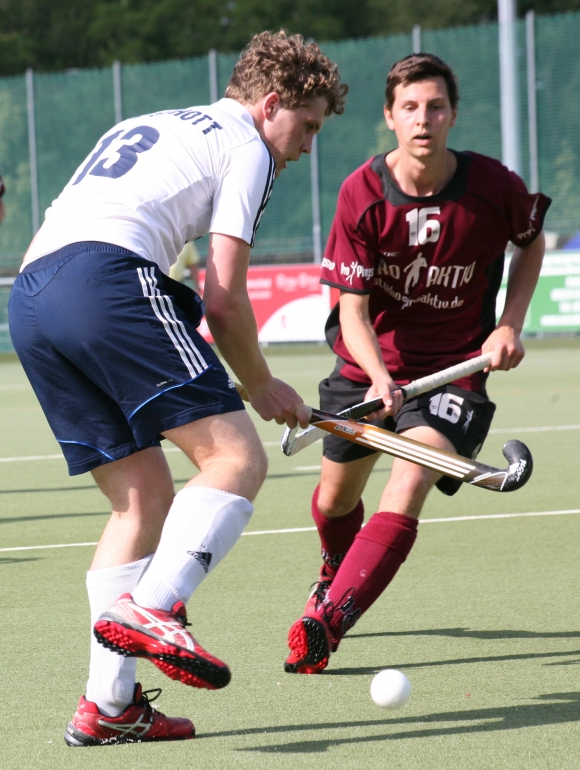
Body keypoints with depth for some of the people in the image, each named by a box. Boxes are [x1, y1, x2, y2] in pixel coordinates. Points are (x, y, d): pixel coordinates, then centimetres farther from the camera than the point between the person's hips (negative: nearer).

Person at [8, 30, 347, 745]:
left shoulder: (141, 126, 35)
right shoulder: (246, 147, 10)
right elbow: (223, 297, 3)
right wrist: (262, 387, 18)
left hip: (27, 294, 8)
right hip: (107, 277, -8)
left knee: (146, 499, 11)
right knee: (235, 455, -10)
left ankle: (108, 706, 5)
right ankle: (148, 610, -29)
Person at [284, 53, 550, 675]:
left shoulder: (494, 187, -16)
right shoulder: (362, 193, -17)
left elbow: (531, 241, 9)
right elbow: (352, 308, -17)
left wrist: (509, 325, -4)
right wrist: (378, 378, -36)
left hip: (453, 368, -2)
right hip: (370, 363, 2)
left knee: (405, 497, -26)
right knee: (334, 501, 18)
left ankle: (326, 621, -32)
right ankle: (336, 573, 54)